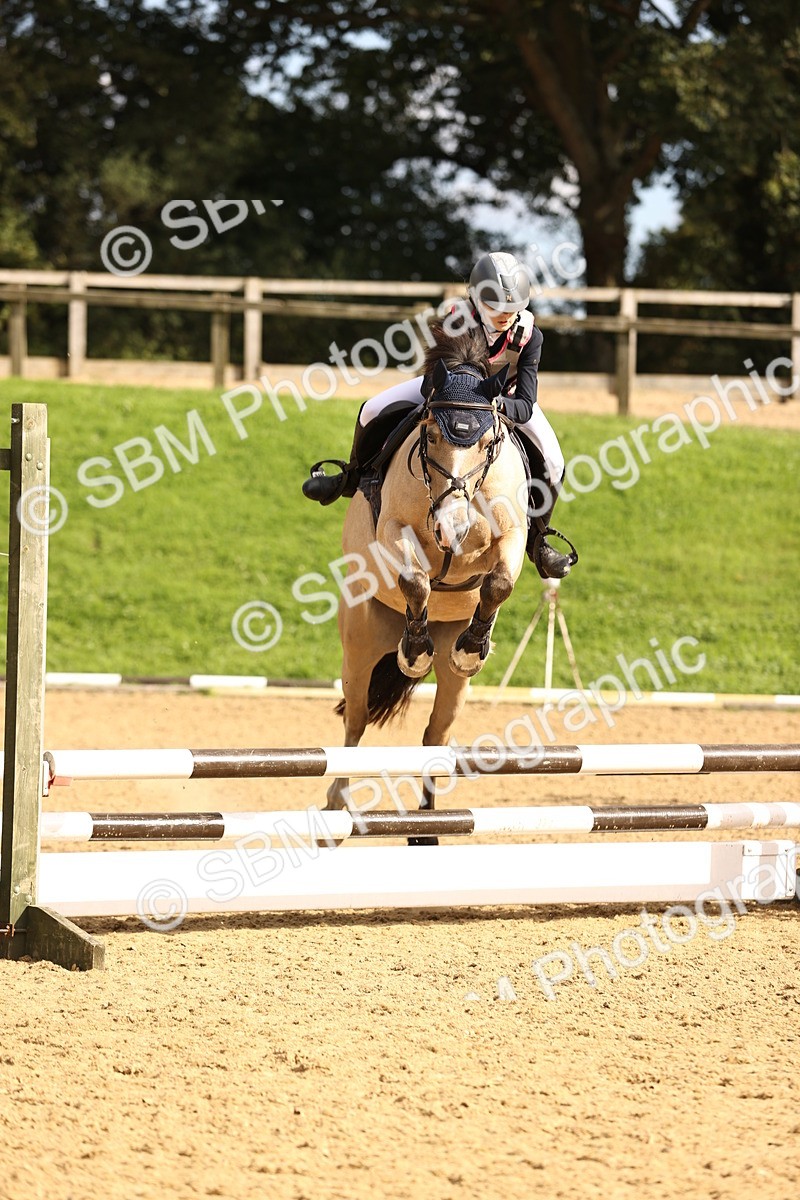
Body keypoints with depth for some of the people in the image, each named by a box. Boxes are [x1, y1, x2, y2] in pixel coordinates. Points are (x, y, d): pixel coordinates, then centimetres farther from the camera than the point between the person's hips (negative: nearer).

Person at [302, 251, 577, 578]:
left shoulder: (529, 336, -35)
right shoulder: (456, 321, -35)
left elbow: (525, 406, -37)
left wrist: (499, 404, -58)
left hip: (505, 398, 0)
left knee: (549, 463, -18)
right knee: (374, 413, -14)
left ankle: (536, 540, 8)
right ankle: (353, 480, 17)